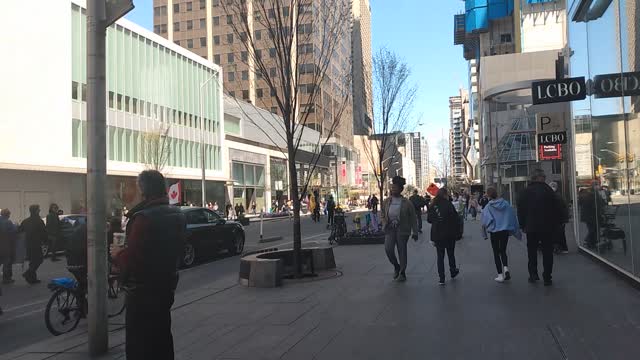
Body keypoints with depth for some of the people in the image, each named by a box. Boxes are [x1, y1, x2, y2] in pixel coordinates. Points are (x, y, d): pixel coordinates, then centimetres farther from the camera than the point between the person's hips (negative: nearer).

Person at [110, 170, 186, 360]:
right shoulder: (178, 215, 5)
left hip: (143, 291, -8)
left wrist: (117, 254, -1)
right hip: (166, 285, 8)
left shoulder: (144, 217, -22)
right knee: (162, 338, 21)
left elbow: (130, 259, -23)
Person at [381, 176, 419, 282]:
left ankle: (402, 273, 19)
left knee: (402, 251, 3)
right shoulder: (386, 202, 4)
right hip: (390, 229, 3)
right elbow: (383, 216, 15)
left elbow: (413, 219, -2)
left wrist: (415, 232, -3)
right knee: (388, 249, -11)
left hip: (402, 230, -3)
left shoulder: (406, 203, -6)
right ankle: (396, 266, 17)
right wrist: (384, 226, 0)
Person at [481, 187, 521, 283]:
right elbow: (513, 217, 1)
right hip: (505, 231, 3)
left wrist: (485, 233, -3)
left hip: (494, 232, -3)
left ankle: (500, 275, 7)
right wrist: (517, 231, 10)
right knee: (503, 251, 18)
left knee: (496, 253, 9)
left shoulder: (488, 207, -11)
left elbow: (485, 220, -17)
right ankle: (506, 268, -6)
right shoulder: (506, 204, -3)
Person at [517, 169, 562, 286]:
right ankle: (547, 278, 6)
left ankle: (533, 274, 12)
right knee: (547, 252, 6)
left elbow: (520, 211, 2)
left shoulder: (525, 192, -2)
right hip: (547, 227, -1)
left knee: (532, 251, 13)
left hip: (531, 228, 1)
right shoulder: (548, 190, -8)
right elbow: (556, 210, -5)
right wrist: (556, 224, 5)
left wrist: (522, 225, 10)